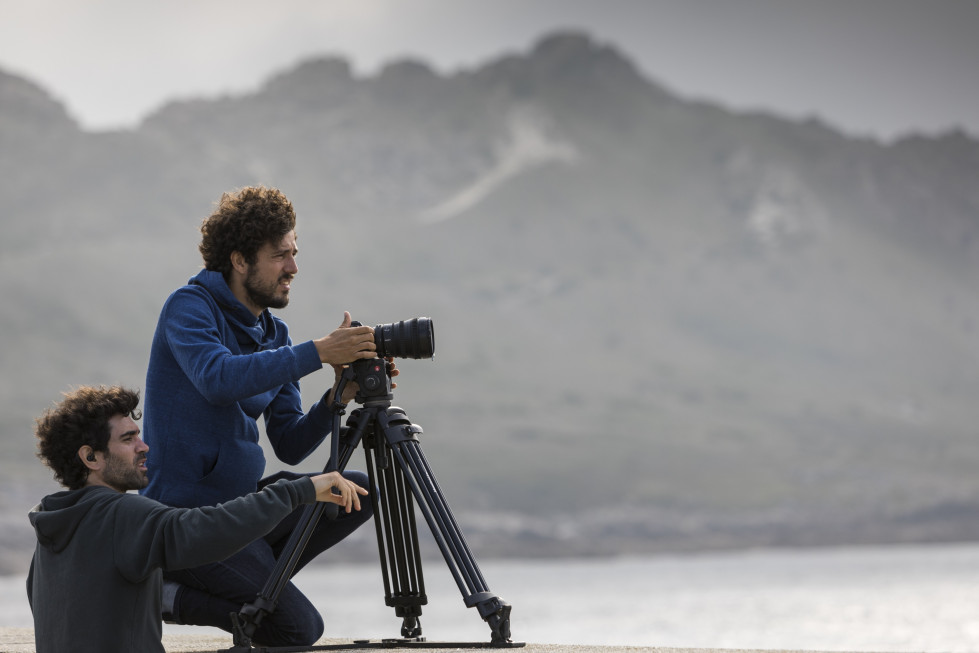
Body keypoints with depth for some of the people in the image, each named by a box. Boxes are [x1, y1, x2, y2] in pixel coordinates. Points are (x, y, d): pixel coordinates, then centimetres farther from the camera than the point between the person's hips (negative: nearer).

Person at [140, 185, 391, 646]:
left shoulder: (275, 335, 11)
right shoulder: (189, 307, -10)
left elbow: (290, 446, 7)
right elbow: (218, 378, -32)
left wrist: (337, 399, -11)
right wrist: (318, 352, -34)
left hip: (244, 498, 8)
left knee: (357, 493, -3)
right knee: (298, 628, -14)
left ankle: (244, 581, 1)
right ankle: (168, 593, 1)